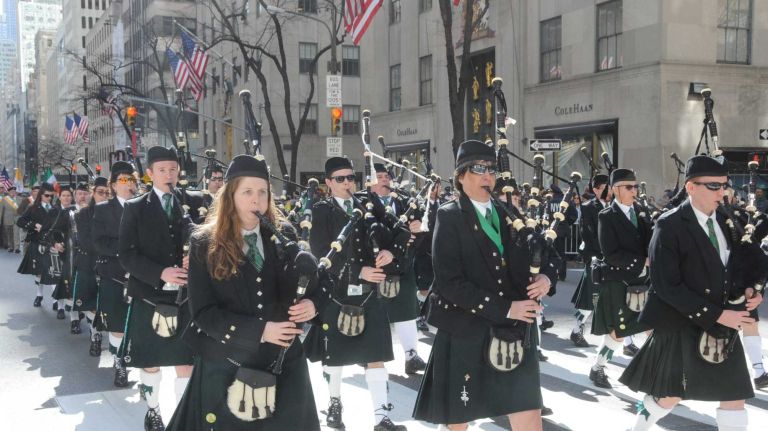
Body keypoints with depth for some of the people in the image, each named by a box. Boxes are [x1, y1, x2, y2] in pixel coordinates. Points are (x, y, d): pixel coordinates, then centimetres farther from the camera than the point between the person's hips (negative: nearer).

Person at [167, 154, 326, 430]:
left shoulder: (284, 235, 1)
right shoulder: (205, 244, -7)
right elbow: (203, 312, -11)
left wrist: (312, 302, -15)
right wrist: (259, 330, -21)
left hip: (284, 361, 3)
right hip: (226, 365, -2)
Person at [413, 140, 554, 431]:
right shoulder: (449, 217, -5)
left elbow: (543, 256, 17)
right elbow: (449, 283, -16)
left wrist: (546, 276, -7)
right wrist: (504, 308, -19)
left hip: (514, 334, 4)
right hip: (464, 336, -3)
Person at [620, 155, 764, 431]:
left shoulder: (728, 221, 4)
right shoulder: (670, 226, -16)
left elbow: (739, 266, 16)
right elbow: (666, 286, -20)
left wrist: (747, 290, -7)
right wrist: (716, 314, -22)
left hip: (723, 326, 6)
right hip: (682, 326, -6)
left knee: (735, 396, 6)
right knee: (670, 396, 6)